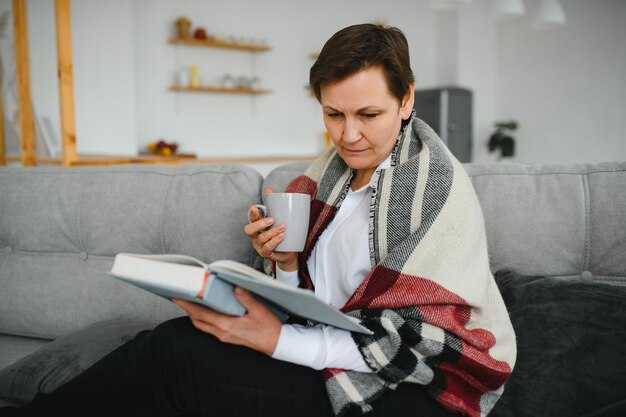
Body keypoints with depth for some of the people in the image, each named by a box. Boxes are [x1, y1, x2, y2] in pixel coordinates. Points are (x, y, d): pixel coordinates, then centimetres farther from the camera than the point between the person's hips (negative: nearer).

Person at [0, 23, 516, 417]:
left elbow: (413, 341, -17)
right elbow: (313, 304, 10)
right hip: (334, 353, 6)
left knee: (174, 354, -20)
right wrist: (285, 263, -13)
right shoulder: (332, 170, 5)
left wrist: (279, 340, -24)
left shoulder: (437, 185, -14)